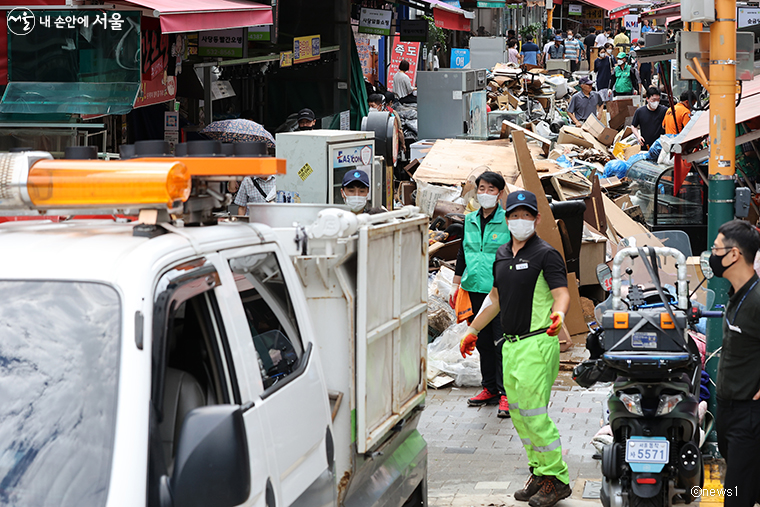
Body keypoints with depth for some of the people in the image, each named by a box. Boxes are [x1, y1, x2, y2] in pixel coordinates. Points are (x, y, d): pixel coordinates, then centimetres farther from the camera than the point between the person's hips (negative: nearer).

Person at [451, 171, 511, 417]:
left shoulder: (508, 222, -4)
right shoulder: (470, 220, 12)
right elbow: (462, 253, 19)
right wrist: (456, 284, 17)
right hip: (474, 289, 6)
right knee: (483, 341, 12)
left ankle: (506, 394, -2)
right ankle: (490, 389, 22)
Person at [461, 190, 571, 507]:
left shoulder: (545, 254, -8)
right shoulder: (502, 255, 15)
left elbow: (561, 293, -19)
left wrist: (558, 314, -40)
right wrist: (473, 330, 29)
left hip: (538, 344, -8)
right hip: (510, 344, 8)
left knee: (533, 412, -11)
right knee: (518, 413, 9)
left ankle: (556, 480, -3)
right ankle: (538, 472, 18)